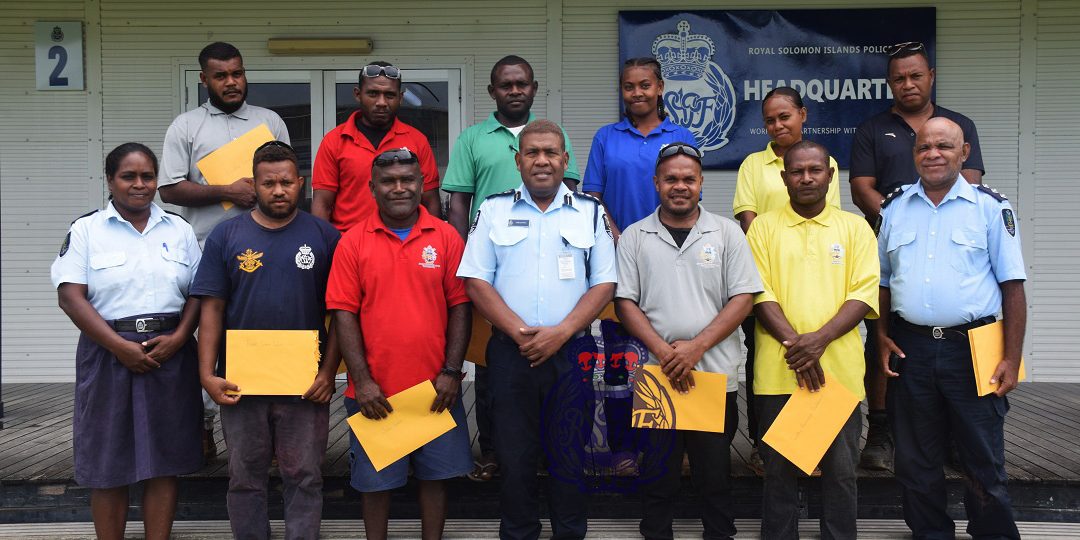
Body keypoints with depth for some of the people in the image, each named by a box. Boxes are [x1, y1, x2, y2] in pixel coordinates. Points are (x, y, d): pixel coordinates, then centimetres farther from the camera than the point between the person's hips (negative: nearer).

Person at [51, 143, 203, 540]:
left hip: (170, 354, 2)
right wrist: (120, 346, -15)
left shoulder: (179, 230, 11)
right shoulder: (86, 230, 2)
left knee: (164, 461, 5)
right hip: (109, 354, -2)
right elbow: (70, 296, -7)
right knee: (108, 464, 3)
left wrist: (178, 337, -10)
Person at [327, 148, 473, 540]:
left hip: (435, 386, 1)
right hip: (374, 390, -1)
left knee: (436, 472, 11)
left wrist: (451, 371, -6)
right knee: (375, 478, 11)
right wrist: (362, 380, -10)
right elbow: (344, 313, -4)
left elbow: (459, 306, 0)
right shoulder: (353, 242, -2)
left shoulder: (446, 237, 0)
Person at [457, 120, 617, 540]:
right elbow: (476, 281, 1)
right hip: (510, 353, 0)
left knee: (571, 456, 6)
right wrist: (519, 331, -12)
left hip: (571, 353, 0)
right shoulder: (494, 210, 7)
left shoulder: (589, 212, 7)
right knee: (514, 457, 6)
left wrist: (560, 332, -12)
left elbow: (604, 284, 2)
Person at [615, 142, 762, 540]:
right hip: (655, 375, 0)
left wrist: (696, 347, -12)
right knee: (659, 477, 9)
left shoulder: (727, 232, 4)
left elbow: (743, 298, -1)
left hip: (716, 375, 0)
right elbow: (625, 302, 2)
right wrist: (664, 351, -12)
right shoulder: (634, 237, 6)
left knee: (715, 476, 8)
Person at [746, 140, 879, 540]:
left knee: (840, 469, 5)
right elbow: (759, 294, -1)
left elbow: (863, 295, -1)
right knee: (779, 468, 7)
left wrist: (820, 339, -15)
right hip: (778, 371, 0)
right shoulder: (763, 227, 7)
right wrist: (794, 343, -14)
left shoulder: (854, 228, 8)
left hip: (840, 370, 0)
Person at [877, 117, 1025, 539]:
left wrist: (1012, 358, -9)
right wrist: (882, 337, 3)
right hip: (910, 347, 3)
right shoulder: (894, 209, 9)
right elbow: (882, 282, 15)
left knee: (984, 464, 4)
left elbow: (1012, 287, -3)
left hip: (973, 348, -3)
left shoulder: (990, 207, -1)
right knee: (916, 462, 13)